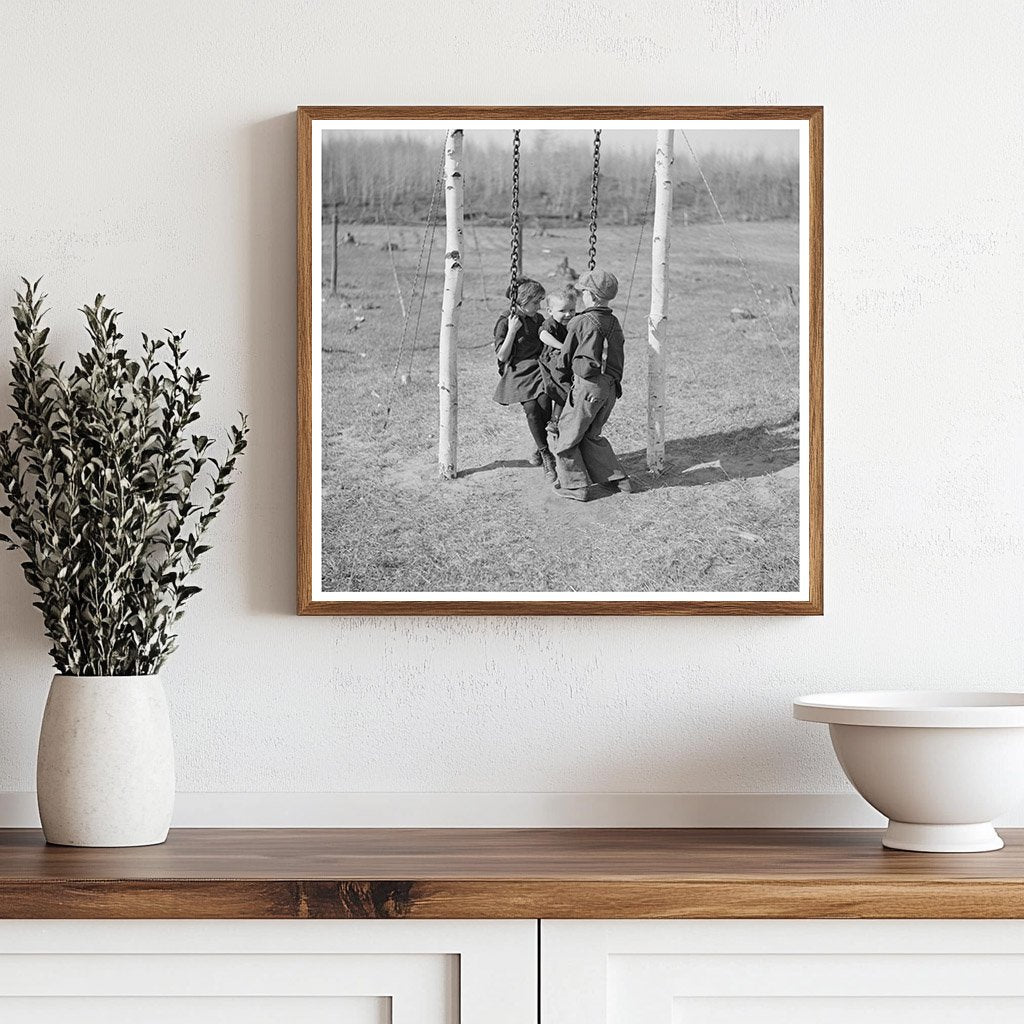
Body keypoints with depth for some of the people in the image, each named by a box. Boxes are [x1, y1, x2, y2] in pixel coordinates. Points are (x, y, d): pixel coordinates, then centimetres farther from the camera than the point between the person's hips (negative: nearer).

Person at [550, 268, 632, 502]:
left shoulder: (581, 323, -8)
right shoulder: (614, 324, 11)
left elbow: (565, 357, 2)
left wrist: (563, 379, 19)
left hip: (587, 386, -7)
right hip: (611, 388, 7)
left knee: (566, 436, 6)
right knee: (591, 435, 22)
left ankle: (576, 486, 7)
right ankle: (617, 478, 20)